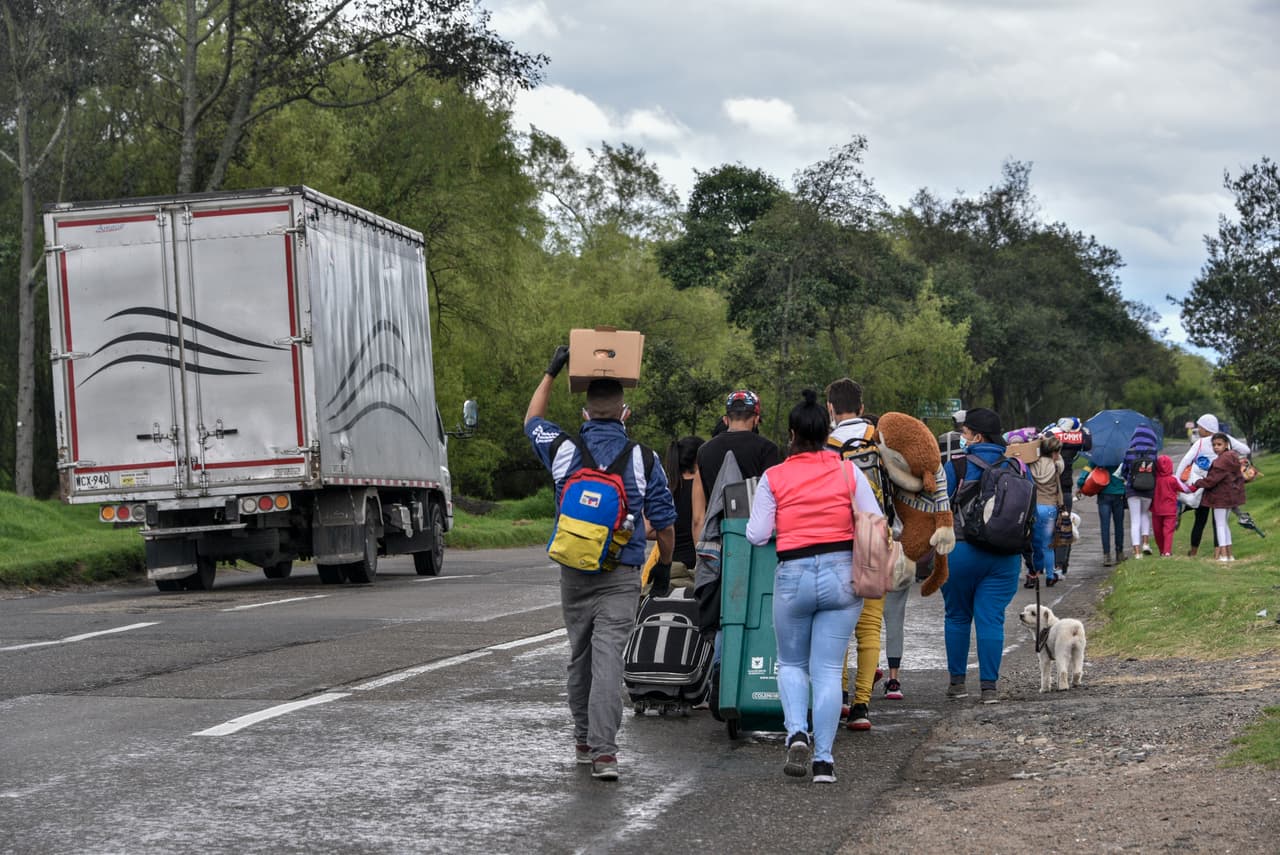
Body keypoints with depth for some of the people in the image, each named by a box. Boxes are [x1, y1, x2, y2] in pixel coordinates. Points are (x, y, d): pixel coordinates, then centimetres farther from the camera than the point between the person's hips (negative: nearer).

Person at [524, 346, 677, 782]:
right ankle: (603, 750, -19)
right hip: (621, 576, -2)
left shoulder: (563, 451, -1)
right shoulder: (643, 459, -4)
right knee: (608, 657, -9)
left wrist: (551, 373, 28)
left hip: (574, 573, 2)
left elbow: (532, 421, 22)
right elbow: (664, 522, 3)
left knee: (580, 656, 16)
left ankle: (583, 740, 27)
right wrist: (665, 565, 19)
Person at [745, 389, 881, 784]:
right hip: (841, 574, 1)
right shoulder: (849, 472, 0)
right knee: (828, 668, 5)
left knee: (791, 663, 17)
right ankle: (823, 759, 0)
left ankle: (796, 732, -7)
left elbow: (756, 535, -3)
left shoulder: (773, 477, -2)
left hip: (793, 576, -1)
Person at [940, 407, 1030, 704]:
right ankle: (989, 687, 0)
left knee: (957, 616, 12)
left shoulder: (956, 465, -5)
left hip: (959, 551, -3)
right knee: (991, 619, 3)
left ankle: (957, 681, 17)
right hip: (1005, 555, 3)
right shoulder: (1017, 467, 7)